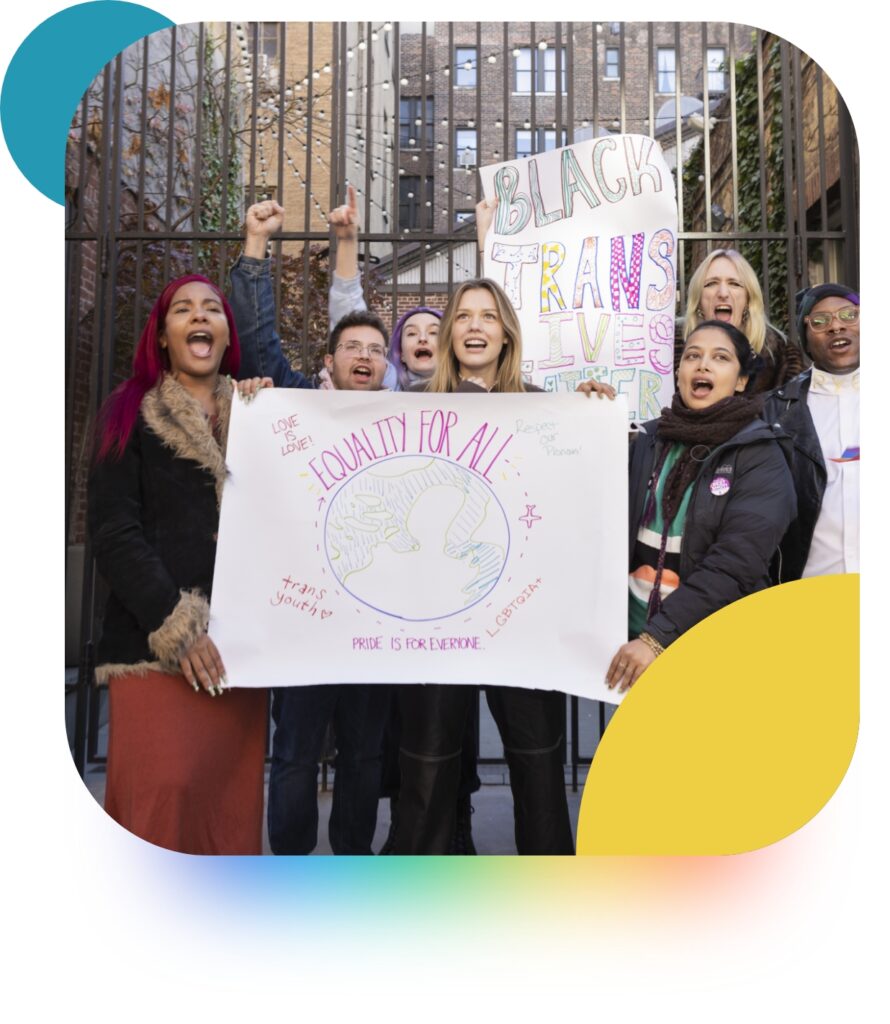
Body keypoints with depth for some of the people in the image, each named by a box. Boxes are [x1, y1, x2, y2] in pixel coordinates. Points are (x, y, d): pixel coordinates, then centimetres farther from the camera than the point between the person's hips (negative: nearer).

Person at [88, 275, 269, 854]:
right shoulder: (131, 414, 8)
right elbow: (113, 531, -2)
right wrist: (176, 626, -11)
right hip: (155, 643, -2)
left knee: (234, 795, 1)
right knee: (164, 790, -11)